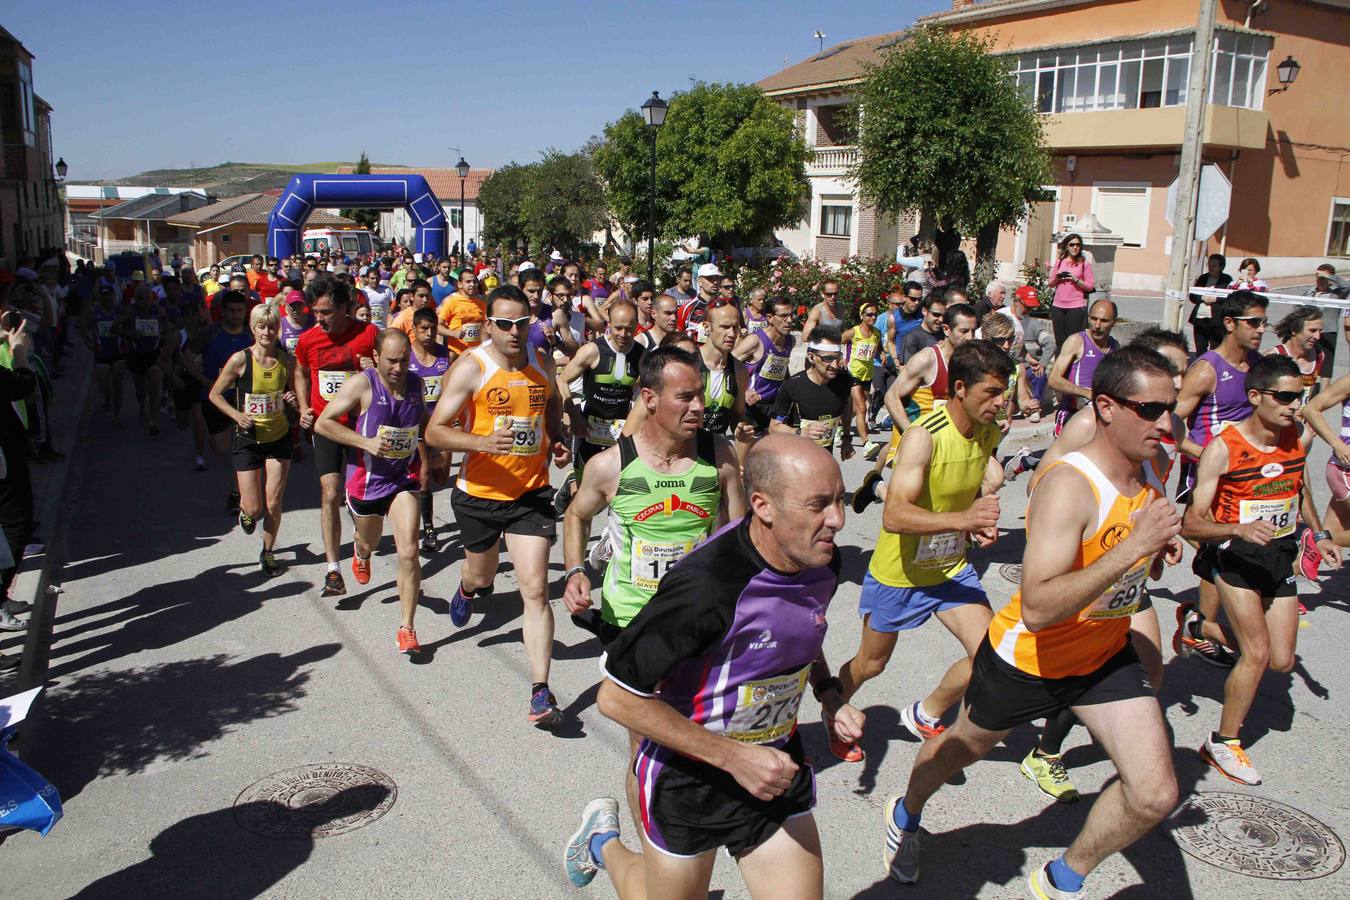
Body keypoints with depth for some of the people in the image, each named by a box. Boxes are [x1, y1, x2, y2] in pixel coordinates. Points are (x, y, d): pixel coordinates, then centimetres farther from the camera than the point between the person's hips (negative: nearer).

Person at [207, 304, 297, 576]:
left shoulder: (287, 360, -5)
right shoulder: (240, 359, -12)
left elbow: (295, 393, 11)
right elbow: (215, 394, -2)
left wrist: (292, 399, -11)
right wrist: (236, 414, -16)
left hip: (279, 437, 2)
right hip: (247, 439, -2)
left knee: (273, 503, 3)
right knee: (254, 508, 0)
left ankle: (268, 552, 26)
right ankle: (246, 510, 38)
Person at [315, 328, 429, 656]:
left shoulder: (416, 384, -2)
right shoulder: (361, 384, -17)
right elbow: (322, 423, -15)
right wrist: (365, 442, -25)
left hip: (405, 478, 1)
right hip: (367, 479, -1)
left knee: (408, 552, -13)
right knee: (370, 544, 23)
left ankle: (407, 628, -2)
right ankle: (360, 551, 64)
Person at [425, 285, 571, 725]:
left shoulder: (543, 364, 0)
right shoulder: (470, 367, -14)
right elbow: (434, 431, -17)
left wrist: (558, 441, 2)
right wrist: (484, 441, -35)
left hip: (532, 492, 1)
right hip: (480, 492, -1)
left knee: (535, 590, -9)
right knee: (482, 576, 23)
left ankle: (541, 691, -4)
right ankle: (467, 588, 63)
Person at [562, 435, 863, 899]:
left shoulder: (823, 563, -10)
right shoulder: (707, 586, -33)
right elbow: (616, 697, -26)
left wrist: (828, 693, -1)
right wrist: (732, 756, -25)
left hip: (778, 765, 5)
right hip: (687, 775, -5)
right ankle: (603, 843, 47)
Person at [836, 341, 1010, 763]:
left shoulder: (989, 434, -5)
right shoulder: (924, 436, -28)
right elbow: (894, 516, -38)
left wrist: (981, 523, -6)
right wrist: (962, 518, -50)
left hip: (952, 568, 6)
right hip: (898, 573, -6)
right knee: (871, 664, 13)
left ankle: (924, 714, 21)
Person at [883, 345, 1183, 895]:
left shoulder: (1148, 466, -6)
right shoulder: (1068, 487, -32)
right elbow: (1036, 609, -42)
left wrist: (1157, 551, -7)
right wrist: (1131, 547, -43)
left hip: (1106, 655, 6)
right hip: (1026, 659, -6)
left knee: (1155, 796, -4)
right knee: (961, 748, 20)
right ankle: (906, 814, 53)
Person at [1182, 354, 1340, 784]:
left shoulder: (1301, 437, -3)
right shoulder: (1223, 449, -21)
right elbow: (1192, 524, -22)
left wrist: (1319, 533, 14)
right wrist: (1239, 528, -38)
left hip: (1280, 556, 6)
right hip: (1237, 556, -6)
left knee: (1281, 661, 6)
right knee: (1258, 653, -13)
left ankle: (1208, 632, 34)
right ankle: (1223, 743, 6)